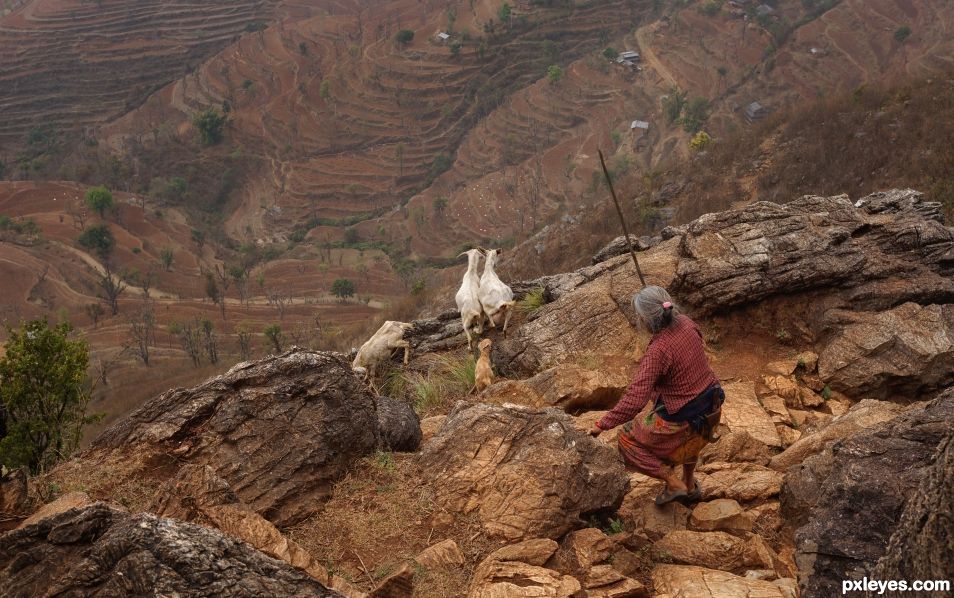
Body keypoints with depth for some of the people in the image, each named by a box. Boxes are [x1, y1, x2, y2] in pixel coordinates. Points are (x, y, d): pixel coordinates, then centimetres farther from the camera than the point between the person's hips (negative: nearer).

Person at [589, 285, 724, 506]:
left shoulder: (658, 351, -30)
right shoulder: (686, 324, -9)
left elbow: (635, 399, -34)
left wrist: (602, 425, -28)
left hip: (684, 419, -8)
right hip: (711, 406, 8)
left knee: (629, 439, 13)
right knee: (688, 438, 40)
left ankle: (674, 483, 15)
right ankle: (690, 486, 53)